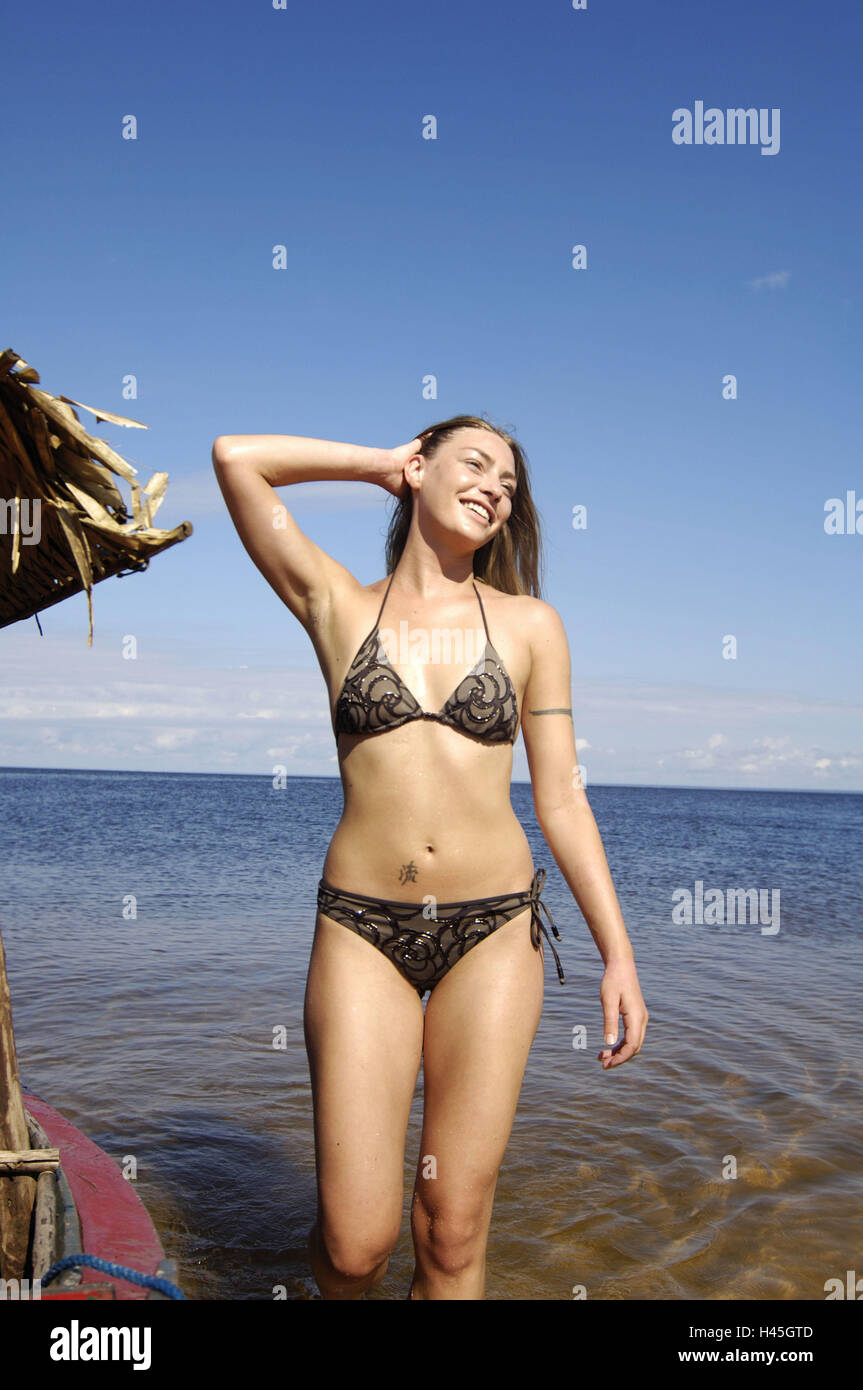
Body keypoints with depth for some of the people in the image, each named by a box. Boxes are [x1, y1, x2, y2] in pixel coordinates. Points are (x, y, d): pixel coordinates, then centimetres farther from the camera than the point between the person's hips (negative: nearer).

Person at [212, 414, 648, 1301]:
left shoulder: (529, 624, 6)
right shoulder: (338, 606, 4)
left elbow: (560, 797, 5)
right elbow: (235, 456, 0)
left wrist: (618, 954, 1)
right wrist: (382, 462, 10)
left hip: (494, 930, 1)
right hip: (362, 928, -1)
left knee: (454, 1228, 3)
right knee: (356, 1237, -2)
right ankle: (339, 1289, 34)